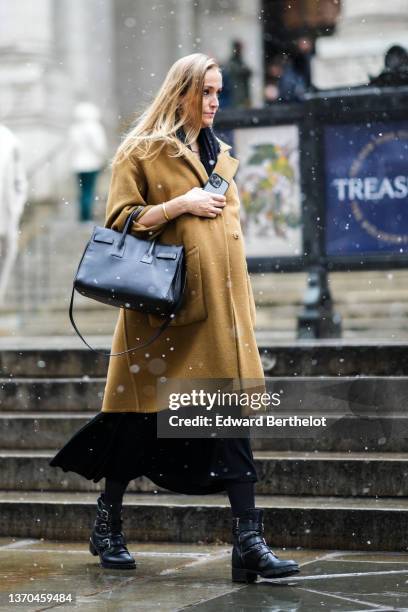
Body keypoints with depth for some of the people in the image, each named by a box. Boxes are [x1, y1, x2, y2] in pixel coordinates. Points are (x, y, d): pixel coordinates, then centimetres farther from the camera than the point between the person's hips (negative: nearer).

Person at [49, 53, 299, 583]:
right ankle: (107, 526, 22)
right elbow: (119, 220, -7)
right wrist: (181, 205, -14)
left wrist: (244, 305, 20)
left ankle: (249, 543, -10)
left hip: (221, 301, 5)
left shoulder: (219, 154, 18)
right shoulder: (141, 151, -1)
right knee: (144, 411, 3)